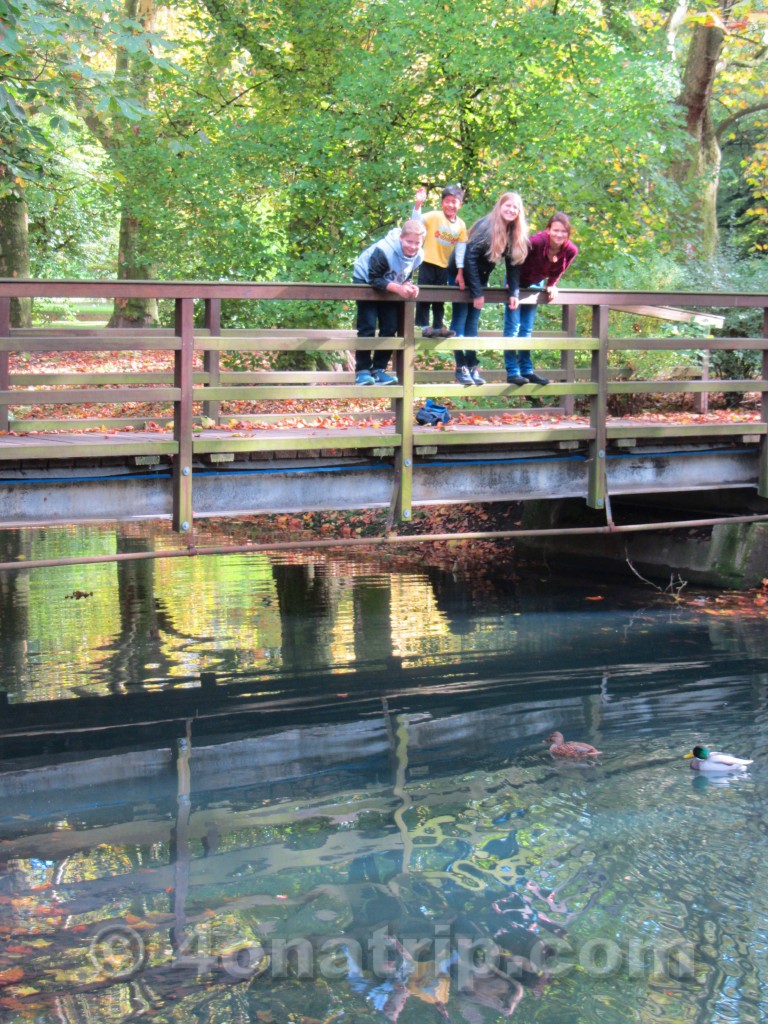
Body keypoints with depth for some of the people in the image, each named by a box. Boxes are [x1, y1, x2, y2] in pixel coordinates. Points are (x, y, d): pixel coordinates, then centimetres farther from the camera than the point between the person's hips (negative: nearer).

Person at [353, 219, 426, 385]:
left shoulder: (418, 255, -15)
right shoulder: (383, 251, -36)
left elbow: (406, 277, -2)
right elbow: (374, 279, -33)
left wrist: (409, 286, -26)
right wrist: (398, 288, -43)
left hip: (388, 286, 6)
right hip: (365, 282, -6)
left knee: (390, 328, 1)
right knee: (367, 327, -13)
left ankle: (378, 369, 9)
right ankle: (362, 370, -6)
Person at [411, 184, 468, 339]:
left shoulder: (461, 225, 2)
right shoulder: (434, 216, -9)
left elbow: (461, 249, 5)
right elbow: (417, 221, -23)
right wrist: (418, 204, -39)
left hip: (444, 265, 4)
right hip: (428, 263, -4)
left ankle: (438, 326, 20)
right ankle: (424, 326, 1)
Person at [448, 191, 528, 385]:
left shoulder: (515, 234, -5)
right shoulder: (486, 226, -25)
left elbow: (513, 263, -2)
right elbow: (470, 256, -27)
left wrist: (514, 292, -13)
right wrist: (476, 293, -27)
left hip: (480, 276, 6)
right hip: (461, 274, -6)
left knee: (473, 322, 4)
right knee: (460, 320, -6)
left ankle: (472, 367, 3)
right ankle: (461, 367, -7)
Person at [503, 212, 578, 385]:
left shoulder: (570, 251, -18)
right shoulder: (537, 241, -35)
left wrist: (552, 285, -13)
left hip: (535, 285, 5)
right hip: (517, 282, -5)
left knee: (527, 330, 11)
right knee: (512, 327, -6)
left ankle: (527, 370, 15)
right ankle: (512, 372, -6)